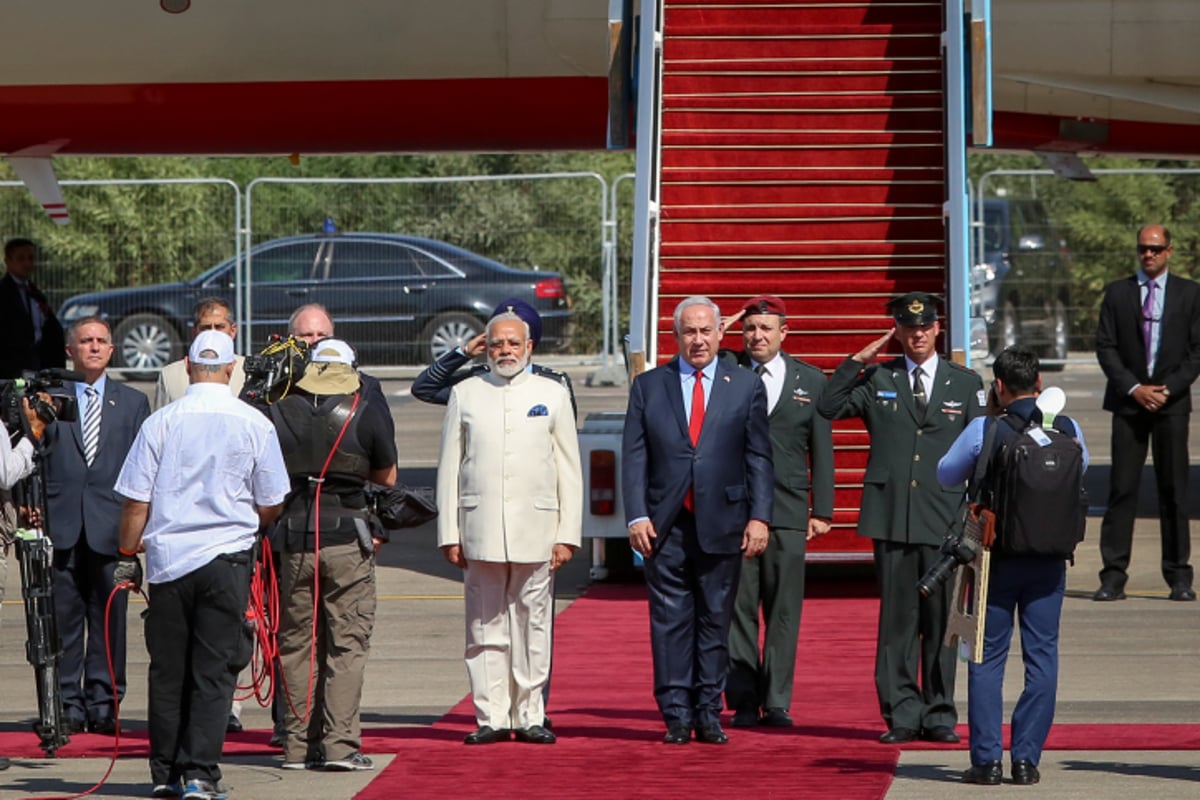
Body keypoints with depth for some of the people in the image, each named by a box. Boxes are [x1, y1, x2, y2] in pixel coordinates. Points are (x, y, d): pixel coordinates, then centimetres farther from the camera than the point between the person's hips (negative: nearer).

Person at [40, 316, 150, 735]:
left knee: (109, 620, 0)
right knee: (63, 619, -1)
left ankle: (104, 706, 5)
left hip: (111, 526, 0)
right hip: (61, 526, 0)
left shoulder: (133, 402, 12)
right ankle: (67, 705, 4)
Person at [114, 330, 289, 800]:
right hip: (227, 557, -1)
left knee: (167, 668, 10)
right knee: (214, 670, 1)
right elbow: (270, 505, 5)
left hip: (167, 556, 1)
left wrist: (128, 557, 11)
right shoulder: (255, 425, -2)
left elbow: (136, 501, -1)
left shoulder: (161, 423, -3)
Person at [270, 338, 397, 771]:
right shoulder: (364, 414, -3)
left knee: (297, 642, 9)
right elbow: (387, 476, 7)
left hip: (293, 536, 2)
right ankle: (340, 744, -7)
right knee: (348, 642, 0)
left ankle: (298, 746, 9)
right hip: (346, 536, -2)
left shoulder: (278, 414, 3)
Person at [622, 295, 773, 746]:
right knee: (670, 623, 0)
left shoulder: (746, 387, 8)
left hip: (722, 525, 0)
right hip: (665, 526, 0)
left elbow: (759, 458, 5)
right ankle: (676, 716, 4)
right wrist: (637, 516, -5)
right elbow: (634, 456, 5)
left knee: (715, 622, 4)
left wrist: (759, 517, -4)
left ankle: (709, 715, 10)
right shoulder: (648, 386, 8)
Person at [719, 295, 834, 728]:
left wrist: (822, 510, 5)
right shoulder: (724, 371, 8)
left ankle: (776, 702, 6)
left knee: (783, 609, 1)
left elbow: (822, 450, 10)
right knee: (738, 607, -1)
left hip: (787, 513, 1)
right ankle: (743, 701, 4)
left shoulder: (810, 380, 10)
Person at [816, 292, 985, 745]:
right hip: (891, 517, 0)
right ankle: (902, 714, 6)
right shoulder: (878, 381, 10)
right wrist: (857, 361, -3)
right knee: (896, 619, 1)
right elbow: (827, 408, 2)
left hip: (945, 520, 0)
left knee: (941, 619, 2)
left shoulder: (966, 384, 10)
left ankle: (939, 715, 10)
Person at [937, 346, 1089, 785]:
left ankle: (987, 759, 4)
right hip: (1050, 561, 2)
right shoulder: (1068, 430, -2)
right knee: (1041, 656, 6)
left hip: (998, 559, -2)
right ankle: (1027, 759, 4)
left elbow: (945, 476, 5)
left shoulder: (983, 430, -9)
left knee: (988, 658, 6)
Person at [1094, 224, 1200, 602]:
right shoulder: (1117, 292, 8)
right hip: (1128, 401, 0)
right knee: (1122, 489, -4)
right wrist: (1133, 388, -8)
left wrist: (1168, 389, -8)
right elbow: (1106, 347, 4)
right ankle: (1113, 577, -5)